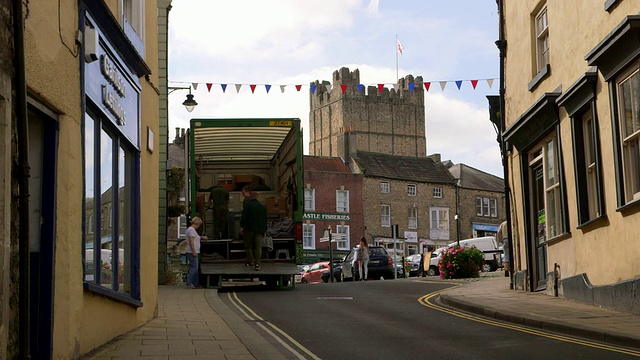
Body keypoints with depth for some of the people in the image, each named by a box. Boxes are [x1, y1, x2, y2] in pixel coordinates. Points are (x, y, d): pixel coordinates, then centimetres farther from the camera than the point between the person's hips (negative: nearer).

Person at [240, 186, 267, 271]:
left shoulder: (248, 205, -2)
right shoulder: (262, 207, 13)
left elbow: (244, 216, -9)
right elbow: (265, 219, 15)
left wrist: (242, 227, -7)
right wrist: (264, 229, 19)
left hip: (249, 229, -3)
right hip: (259, 229, 3)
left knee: (248, 246, 12)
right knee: (258, 246, -1)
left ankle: (250, 262, 11)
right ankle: (257, 264, -10)